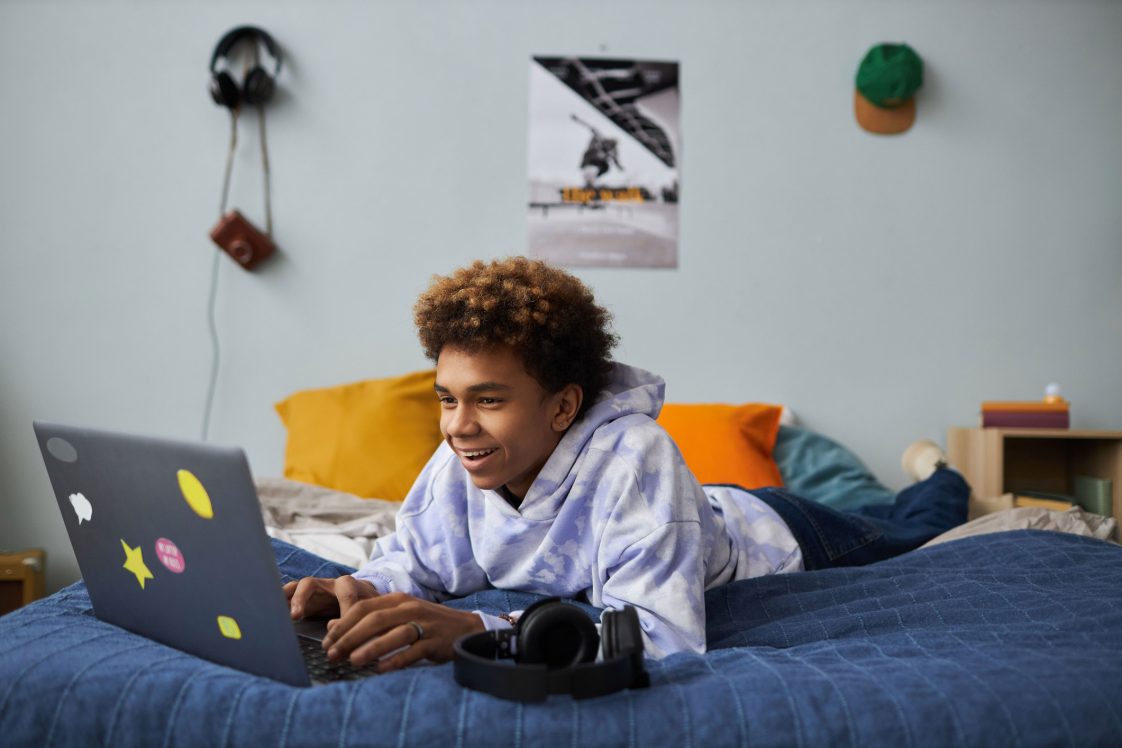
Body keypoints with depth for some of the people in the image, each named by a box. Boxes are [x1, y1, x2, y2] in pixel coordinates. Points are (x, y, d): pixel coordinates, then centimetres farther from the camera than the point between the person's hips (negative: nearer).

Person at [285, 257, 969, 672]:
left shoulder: (633, 456, -49)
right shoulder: (462, 462, -31)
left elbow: (662, 638, -57)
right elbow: (415, 556, -17)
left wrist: (479, 631, -67)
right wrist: (368, 590, -41)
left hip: (777, 539, -5)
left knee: (902, 537, 31)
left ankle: (939, 479, 62)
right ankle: (917, 479, 65)